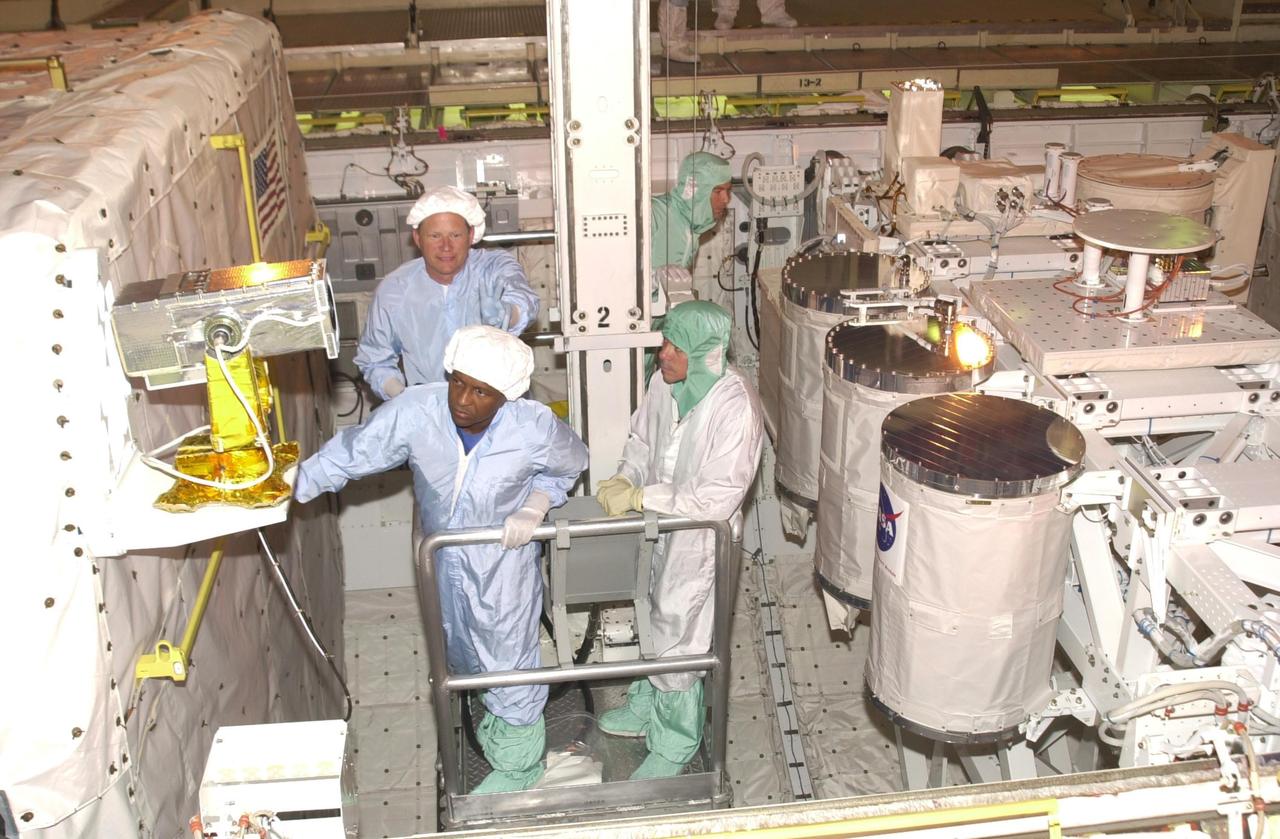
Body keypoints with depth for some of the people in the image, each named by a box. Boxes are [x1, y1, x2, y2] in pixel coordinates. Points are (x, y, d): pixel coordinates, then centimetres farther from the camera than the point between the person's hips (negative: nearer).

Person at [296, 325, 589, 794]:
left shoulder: (535, 428, -27)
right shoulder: (414, 411, -26)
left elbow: (570, 466, -5)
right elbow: (348, 454, -16)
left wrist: (536, 506, -20)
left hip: (503, 565, -3)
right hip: (444, 564, 4)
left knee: (509, 664, 14)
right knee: (462, 656, 28)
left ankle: (517, 765, 42)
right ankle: (496, 719, 62)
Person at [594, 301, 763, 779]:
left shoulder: (735, 407, -29)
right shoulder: (663, 382, -8)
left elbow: (718, 498, -30)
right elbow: (642, 440, 10)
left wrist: (640, 497, -29)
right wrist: (625, 478, -9)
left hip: (698, 540, -6)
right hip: (656, 529, 7)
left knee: (678, 639, 9)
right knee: (654, 623, 25)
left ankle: (674, 746, 31)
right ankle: (647, 707, 50)